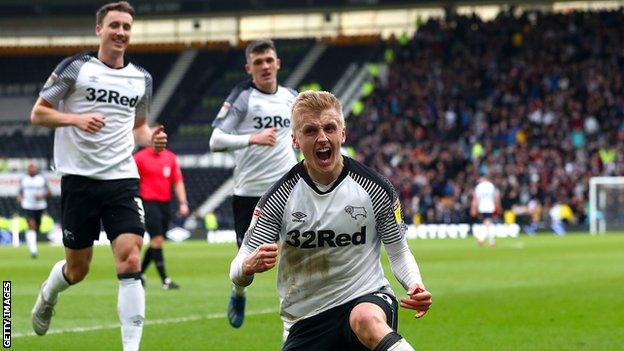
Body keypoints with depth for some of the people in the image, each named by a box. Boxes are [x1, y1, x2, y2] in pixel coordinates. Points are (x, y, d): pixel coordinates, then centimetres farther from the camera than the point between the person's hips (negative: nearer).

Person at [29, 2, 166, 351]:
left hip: (123, 178, 3)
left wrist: (150, 138, 2)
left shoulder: (141, 78, 11)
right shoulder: (75, 68, -3)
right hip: (80, 177, -2)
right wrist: (76, 119, -18)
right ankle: (47, 296, 43)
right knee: (77, 269, 7)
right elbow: (38, 113, 0)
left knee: (130, 262, -14)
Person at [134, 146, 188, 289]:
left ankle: (140, 273, 24)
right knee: (157, 240, -11)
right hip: (148, 201, -5)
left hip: (165, 203, 5)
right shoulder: (140, 157, -3)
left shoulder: (171, 158, 10)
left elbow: (178, 182, 12)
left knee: (157, 242, 7)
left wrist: (183, 202, 3)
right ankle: (165, 280, -11)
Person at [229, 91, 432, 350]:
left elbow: (398, 251, 8)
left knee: (366, 320, -38)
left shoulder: (375, 189, -4)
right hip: (303, 322, 2)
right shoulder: (279, 198, -5)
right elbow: (237, 274, -5)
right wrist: (249, 266, -31)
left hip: (366, 299, -2)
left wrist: (415, 285, -14)